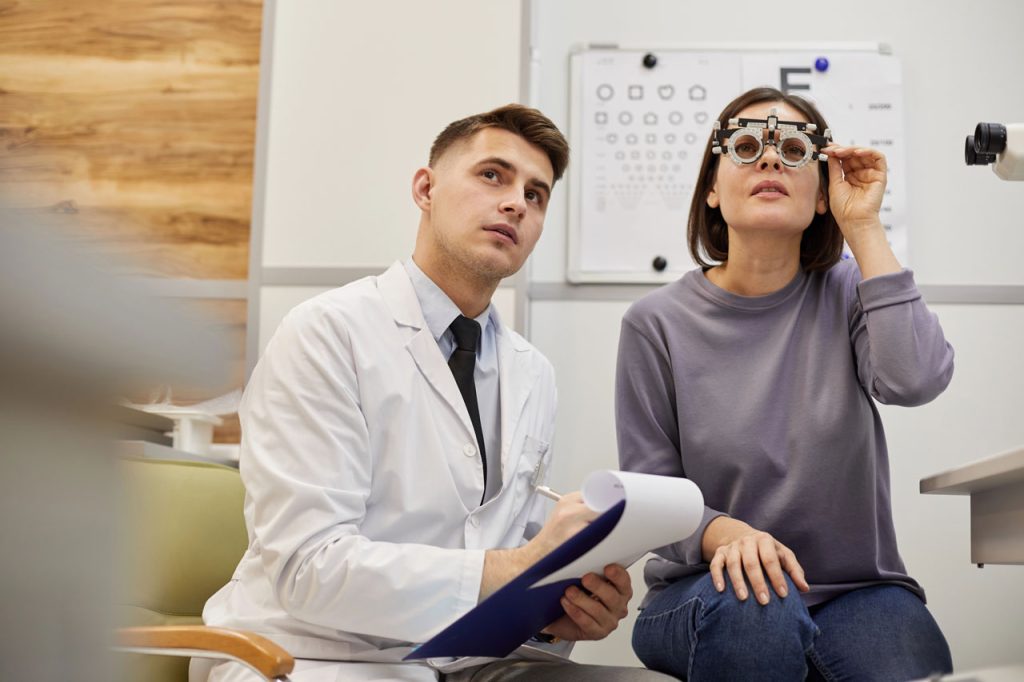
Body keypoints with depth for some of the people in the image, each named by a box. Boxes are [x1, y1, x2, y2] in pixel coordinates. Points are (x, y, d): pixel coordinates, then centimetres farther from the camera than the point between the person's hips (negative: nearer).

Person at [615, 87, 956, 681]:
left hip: (857, 590, 1)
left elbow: (917, 379, -21)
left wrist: (864, 227, -12)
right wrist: (721, 535, -24)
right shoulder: (658, 322, -3)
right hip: (710, 592, 0)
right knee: (755, 609, -34)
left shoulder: (846, 294, 1)